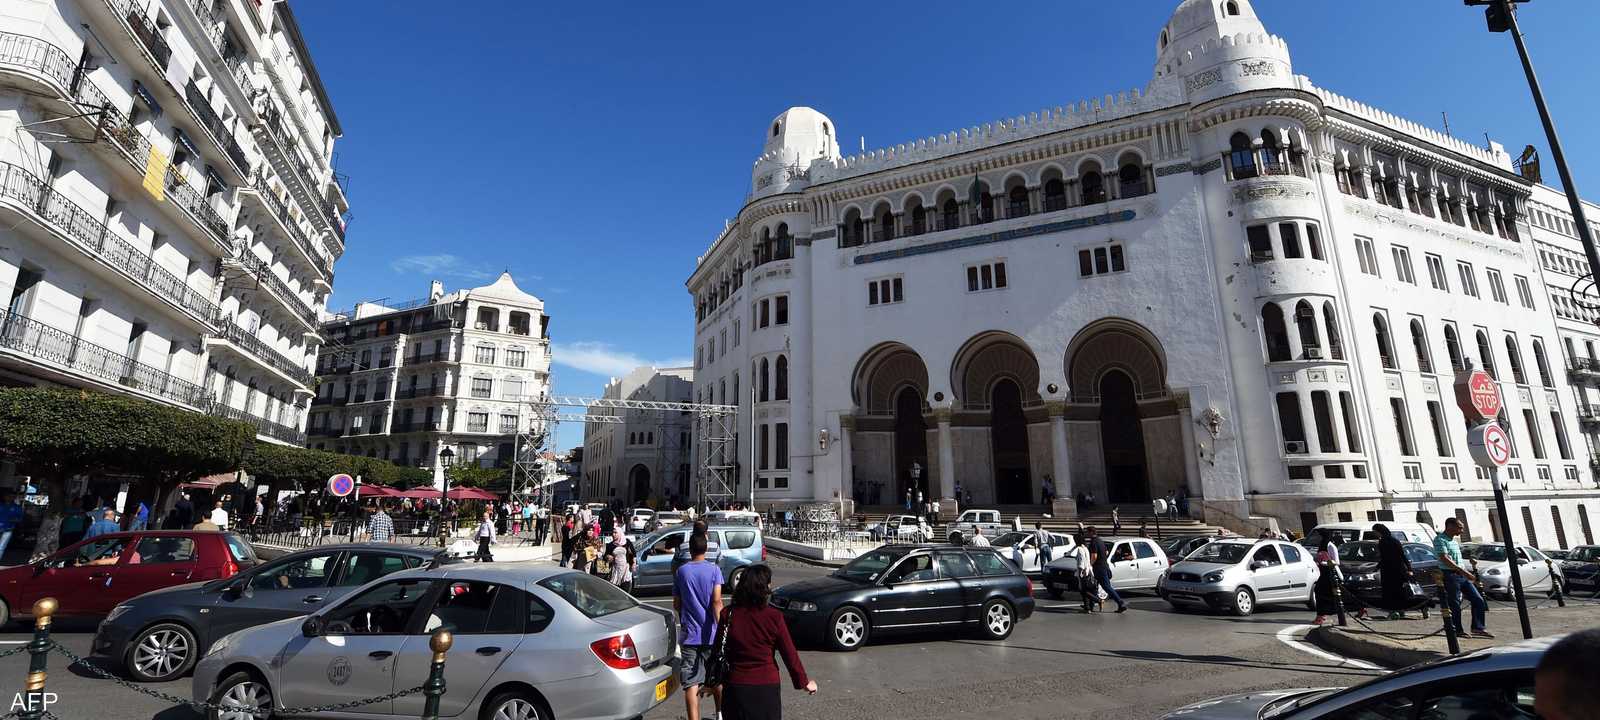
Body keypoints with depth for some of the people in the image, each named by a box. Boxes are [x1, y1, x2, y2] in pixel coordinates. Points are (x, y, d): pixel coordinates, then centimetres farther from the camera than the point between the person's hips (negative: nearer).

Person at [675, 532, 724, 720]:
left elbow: (676, 604, 8)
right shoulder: (714, 570, -5)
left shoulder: (680, 572, 1)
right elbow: (717, 601, -14)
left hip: (688, 634, 0)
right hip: (711, 634, 0)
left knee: (691, 683, 2)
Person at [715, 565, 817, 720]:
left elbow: (719, 652, 1)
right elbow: (790, 654, -7)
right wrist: (803, 682, 7)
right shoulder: (774, 617, -14)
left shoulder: (728, 615, -9)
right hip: (766, 686, -2)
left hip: (735, 685, 2)